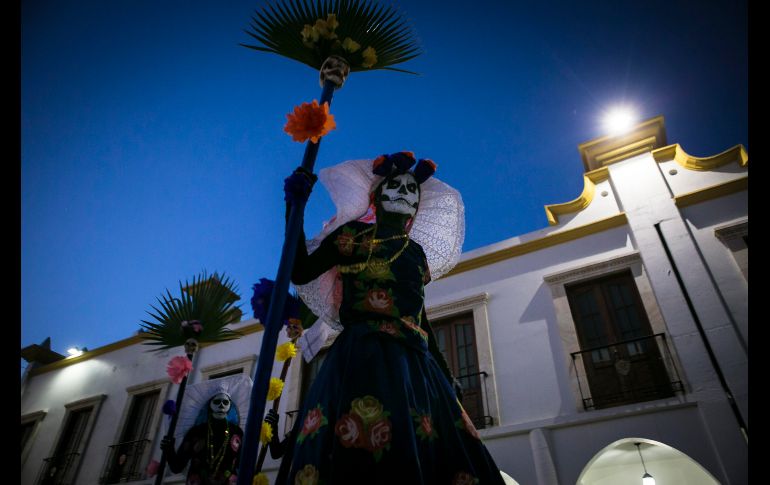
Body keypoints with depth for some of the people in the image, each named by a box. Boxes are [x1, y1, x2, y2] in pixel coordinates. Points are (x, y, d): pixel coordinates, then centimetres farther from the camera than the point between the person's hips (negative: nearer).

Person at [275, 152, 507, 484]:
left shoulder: (416, 252, 23)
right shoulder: (354, 234, 9)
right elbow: (300, 273, 0)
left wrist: (444, 370, 23)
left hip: (415, 363, 6)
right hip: (364, 357, -5)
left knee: (428, 453, -2)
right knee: (363, 453, -20)